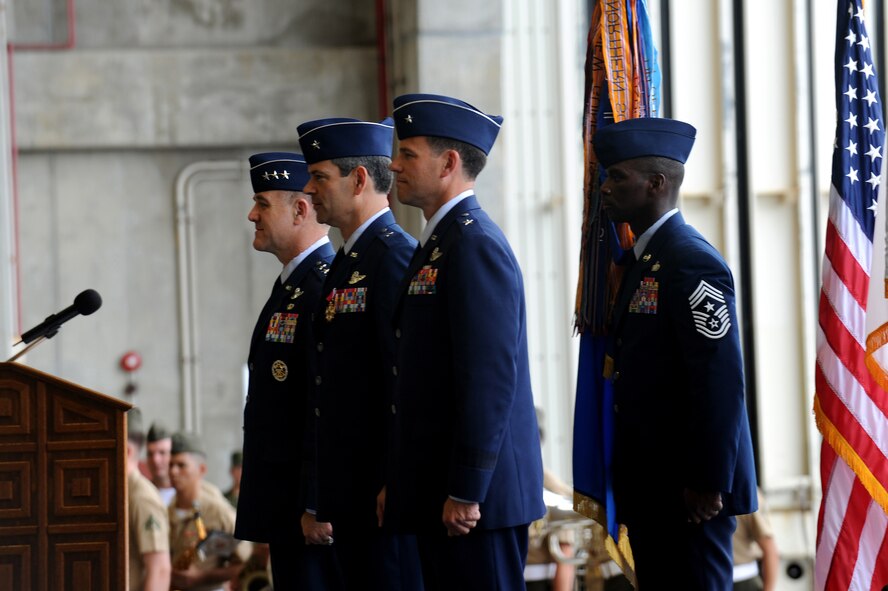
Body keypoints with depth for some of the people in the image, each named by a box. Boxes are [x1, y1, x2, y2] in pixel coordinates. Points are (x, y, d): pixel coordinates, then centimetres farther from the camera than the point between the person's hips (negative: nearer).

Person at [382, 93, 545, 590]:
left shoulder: (476, 245, -14)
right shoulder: (438, 243, 18)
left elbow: (490, 377, -20)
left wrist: (465, 492, -21)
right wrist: (398, 483, 19)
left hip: (476, 498, -10)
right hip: (438, 495, 10)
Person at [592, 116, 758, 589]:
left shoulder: (693, 262, -14)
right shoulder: (641, 261, 15)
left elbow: (721, 379, -20)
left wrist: (708, 481, -21)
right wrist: (629, 482, 16)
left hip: (689, 493, -10)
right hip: (651, 487, 10)